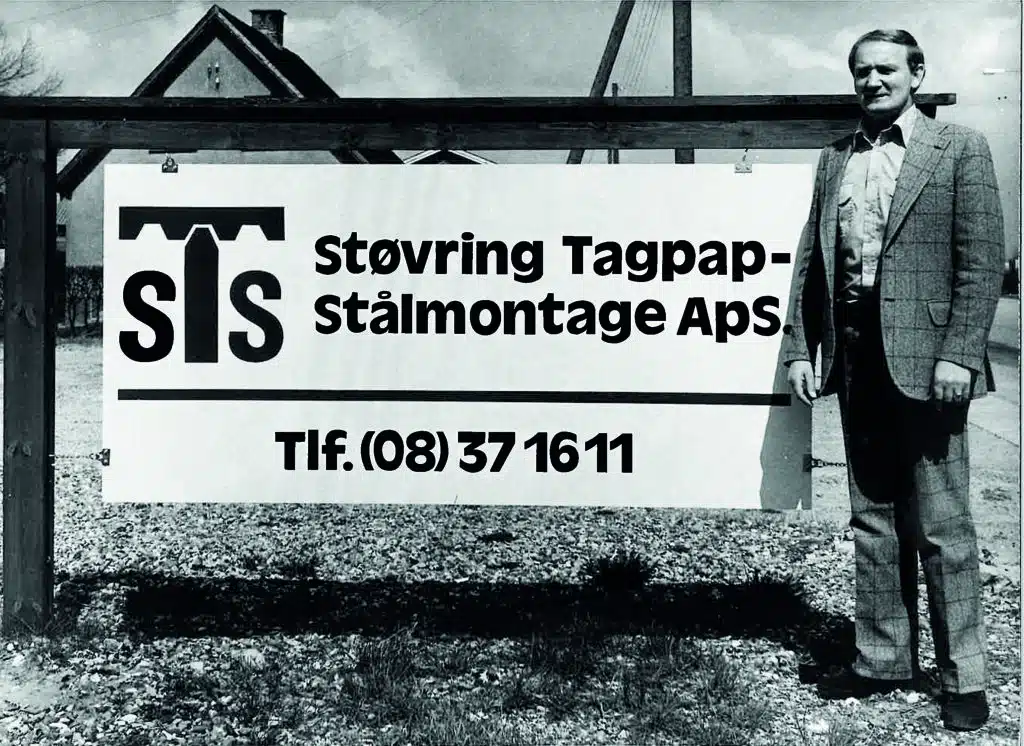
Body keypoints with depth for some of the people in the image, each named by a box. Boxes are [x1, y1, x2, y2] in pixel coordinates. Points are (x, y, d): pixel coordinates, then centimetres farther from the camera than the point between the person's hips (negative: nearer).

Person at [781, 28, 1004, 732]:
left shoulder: (960, 148, 1)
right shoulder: (835, 159, 15)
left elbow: (982, 260, -6)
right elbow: (810, 260, 14)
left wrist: (959, 354, -15)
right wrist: (800, 348, 6)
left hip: (922, 356, -5)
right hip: (855, 356, 5)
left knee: (941, 525, 0)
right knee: (873, 521, 12)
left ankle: (963, 676, 11)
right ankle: (883, 659, 22)